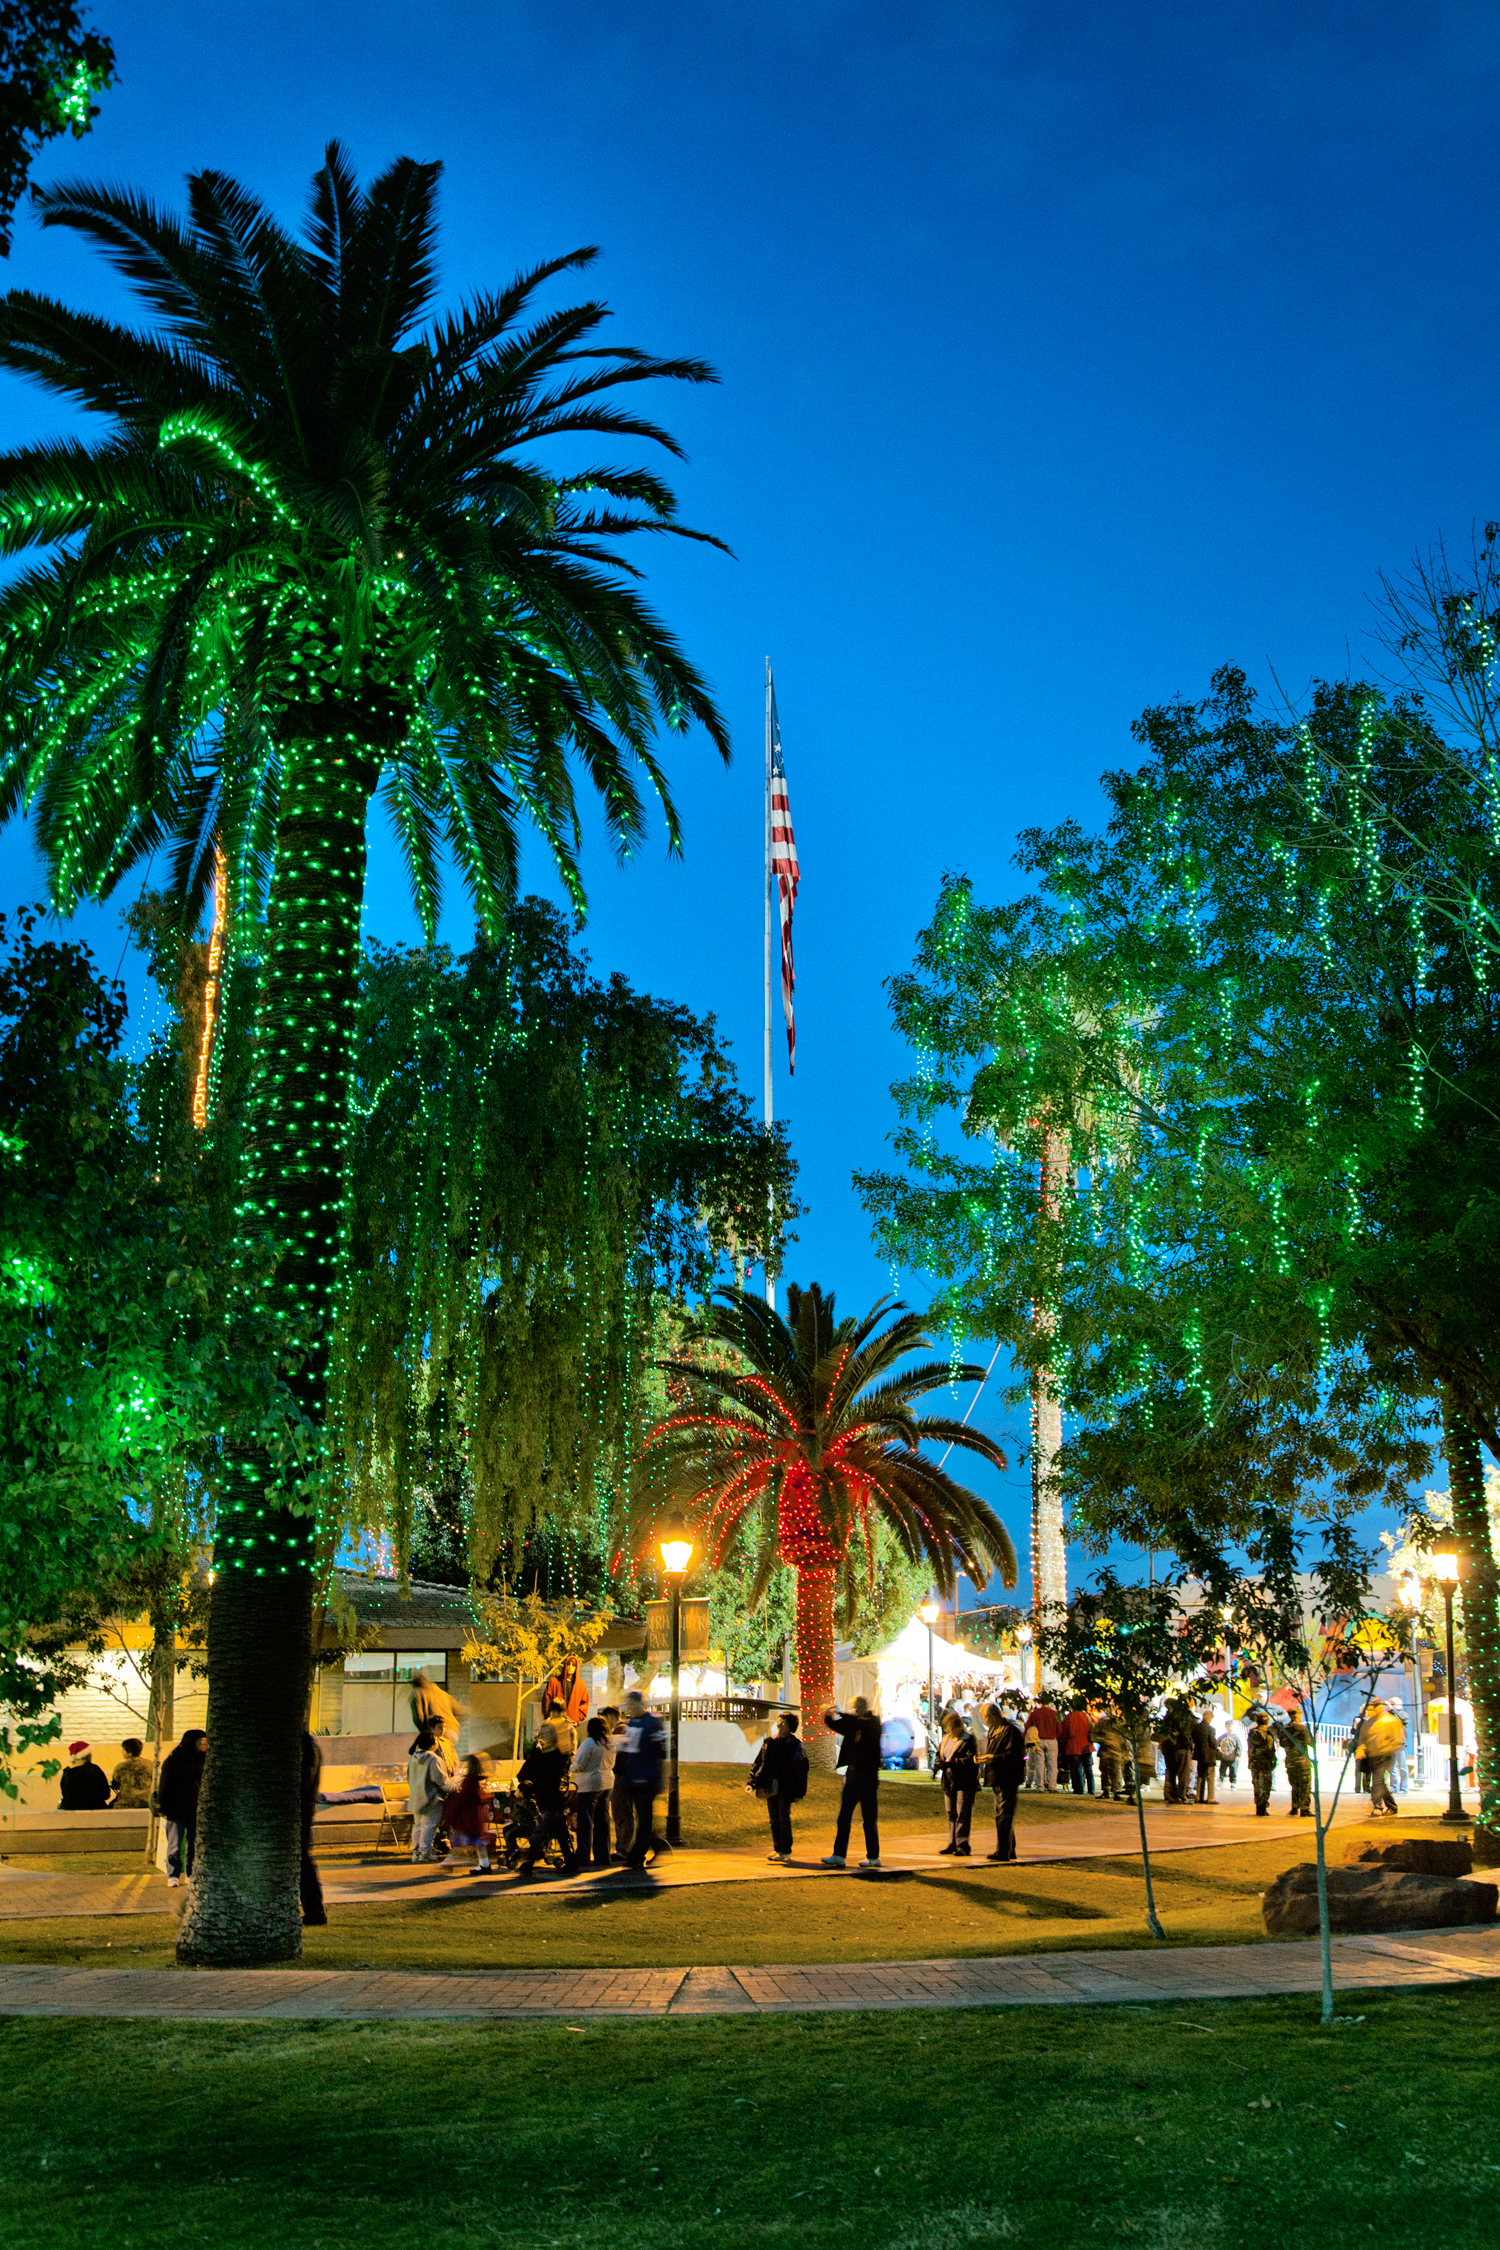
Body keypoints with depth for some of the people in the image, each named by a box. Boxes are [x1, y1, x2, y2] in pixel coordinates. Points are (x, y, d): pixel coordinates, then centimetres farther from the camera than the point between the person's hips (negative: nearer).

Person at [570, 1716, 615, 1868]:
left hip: (589, 1785, -8)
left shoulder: (589, 1742, -14)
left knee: (585, 1822, -3)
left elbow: (579, 1765, -14)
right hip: (607, 1784, 8)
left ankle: (583, 1857, -3)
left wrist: (569, 1768, 5)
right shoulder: (610, 1744, 9)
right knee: (602, 1821, 11)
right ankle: (603, 1857, 13)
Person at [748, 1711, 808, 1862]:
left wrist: (798, 1793, -8)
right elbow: (758, 1763, 9)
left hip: (785, 1789, -5)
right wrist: (752, 1782, 1)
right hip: (770, 1788, 5)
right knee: (774, 1819, 10)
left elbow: (801, 1770, -4)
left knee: (784, 1818, -2)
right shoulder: (769, 1742, 7)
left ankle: (785, 1851, 4)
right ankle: (777, 1849, 17)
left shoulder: (795, 1746, -5)